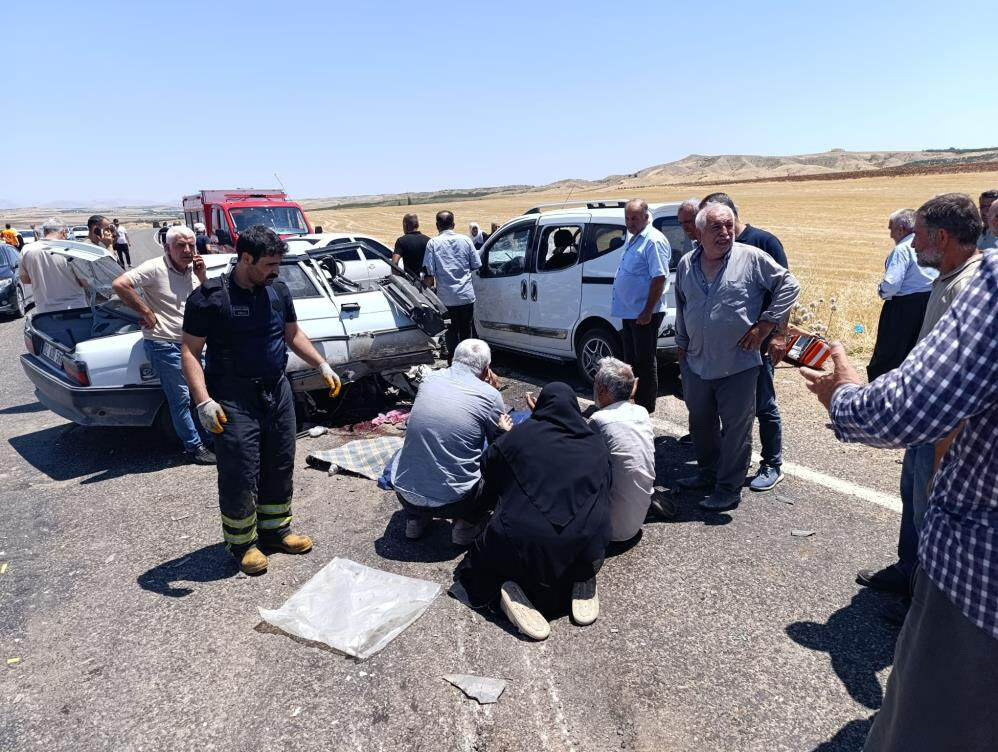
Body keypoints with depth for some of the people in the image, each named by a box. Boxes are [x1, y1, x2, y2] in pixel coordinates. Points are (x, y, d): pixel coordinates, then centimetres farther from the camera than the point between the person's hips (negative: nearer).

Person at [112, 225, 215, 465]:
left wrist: (202, 277, -3)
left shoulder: (192, 271, 6)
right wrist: (147, 313, -19)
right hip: (163, 344, -8)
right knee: (181, 397, -2)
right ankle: (194, 446, 11)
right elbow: (119, 284, -24)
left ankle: (206, 438, 31)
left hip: (188, 343, 8)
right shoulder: (155, 268, -15)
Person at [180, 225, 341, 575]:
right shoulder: (209, 297, -12)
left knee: (280, 466, 14)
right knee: (240, 474, 0)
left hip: (277, 390, 6)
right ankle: (242, 543, 20)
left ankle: (276, 530, 31)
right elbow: (190, 351, -11)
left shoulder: (278, 290, 4)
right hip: (234, 399, -6)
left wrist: (322, 366, 7)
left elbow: (293, 334, 17)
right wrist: (204, 401, -21)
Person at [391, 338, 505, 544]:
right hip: (451, 501, -4)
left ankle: (415, 519, 21)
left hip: (404, 493, 4)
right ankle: (465, 525, 7)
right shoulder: (489, 395, -8)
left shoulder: (429, 379, 5)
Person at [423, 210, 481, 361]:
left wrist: (430, 286, 6)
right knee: (465, 331, 17)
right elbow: (476, 265, 4)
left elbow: (429, 271, -11)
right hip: (466, 295, 2)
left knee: (451, 333, 8)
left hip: (447, 297, -2)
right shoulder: (465, 240, 1)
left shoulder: (433, 243, -7)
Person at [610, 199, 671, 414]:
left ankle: (646, 407, 9)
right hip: (630, 311, 10)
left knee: (645, 361, -1)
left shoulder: (653, 241, -16)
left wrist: (648, 311, -23)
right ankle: (633, 402, 29)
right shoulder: (631, 237, 13)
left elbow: (659, 278, -21)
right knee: (631, 359, 17)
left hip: (643, 313, -10)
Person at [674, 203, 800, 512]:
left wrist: (766, 323, -7)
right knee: (700, 422, 18)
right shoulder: (686, 265, 6)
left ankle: (729, 488, 15)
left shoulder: (752, 258, -7)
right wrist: (681, 344, 20)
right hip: (696, 363, 5)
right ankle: (708, 472, 37)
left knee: (736, 427, 3)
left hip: (738, 364, -5)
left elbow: (789, 285, -2)